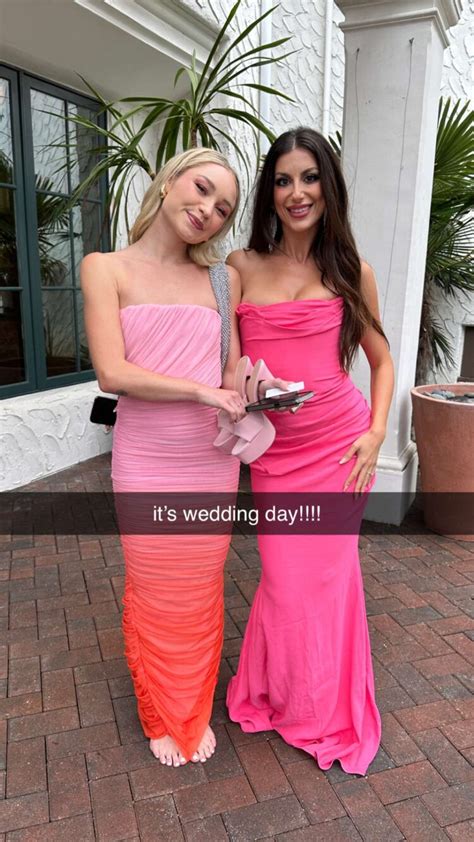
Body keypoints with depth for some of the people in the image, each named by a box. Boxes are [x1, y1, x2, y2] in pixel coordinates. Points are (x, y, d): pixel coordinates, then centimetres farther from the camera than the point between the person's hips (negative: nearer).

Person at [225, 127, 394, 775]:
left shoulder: (352, 272, 3)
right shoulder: (240, 269, 1)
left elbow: (381, 359, 9)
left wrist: (376, 433, -2)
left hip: (338, 443, 0)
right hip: (273, 448, 0)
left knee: (328, 571, 9)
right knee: (287, 575, 8)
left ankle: (327, 704, 37)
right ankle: (297, 701, 38)